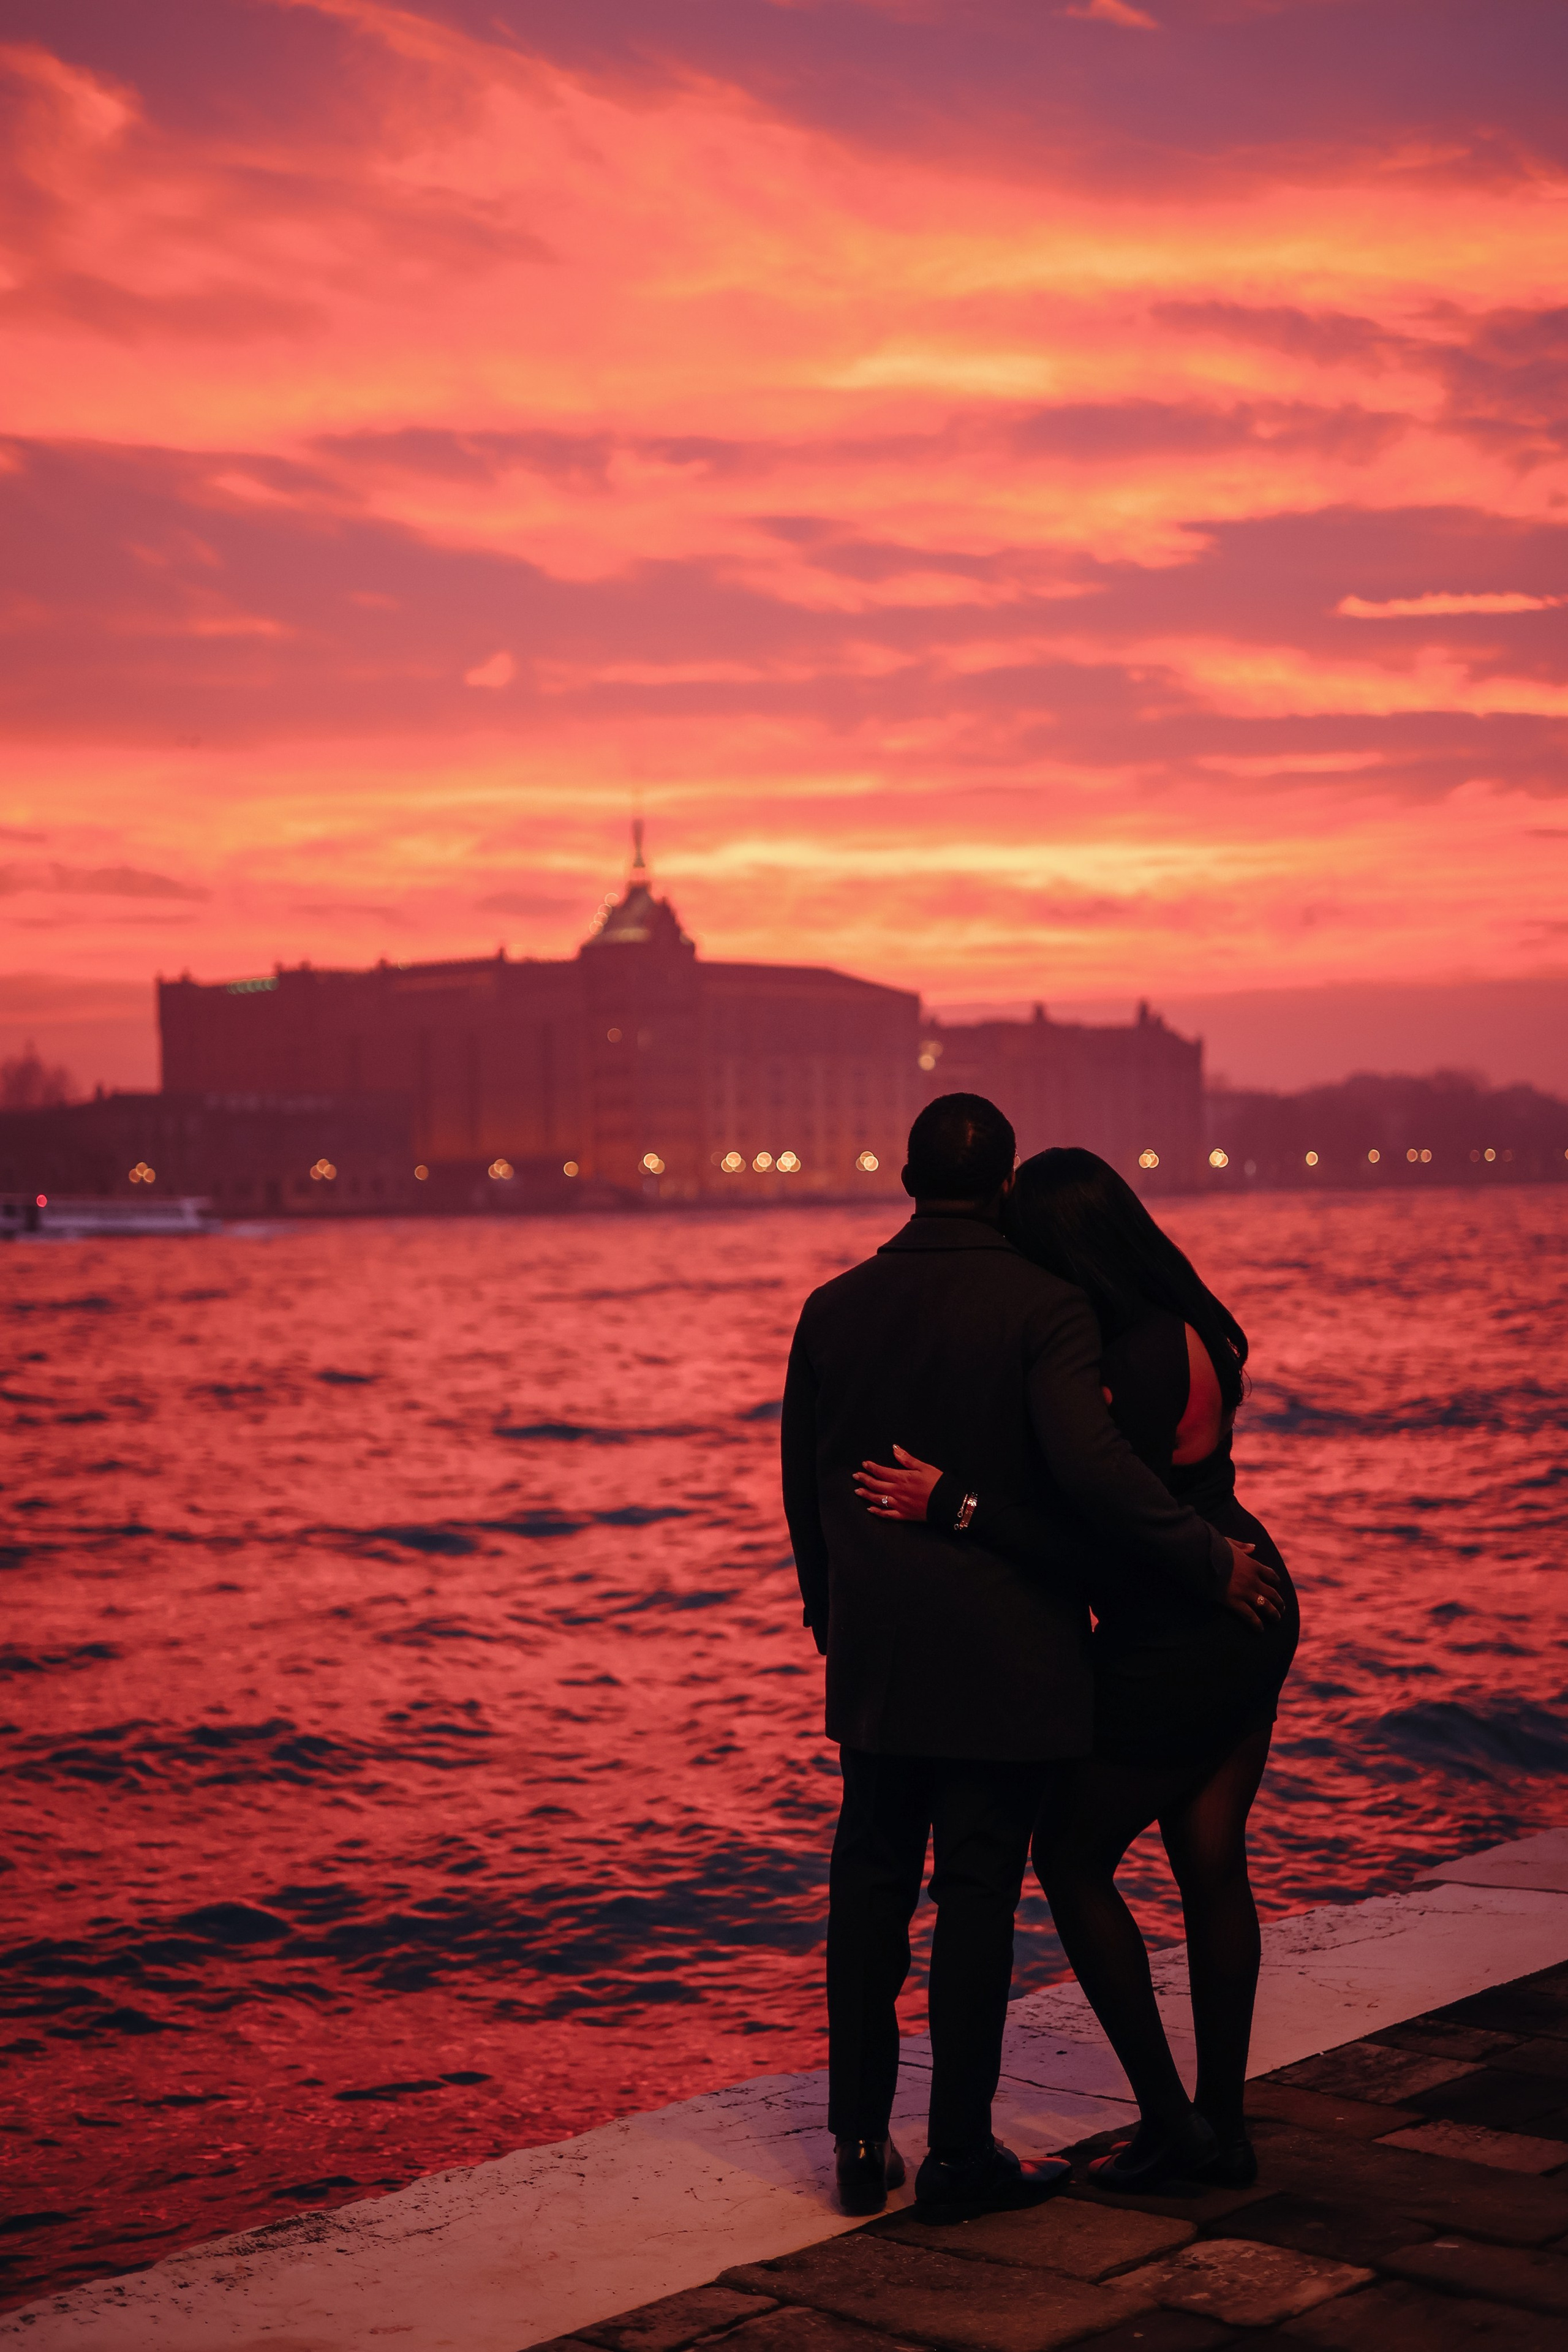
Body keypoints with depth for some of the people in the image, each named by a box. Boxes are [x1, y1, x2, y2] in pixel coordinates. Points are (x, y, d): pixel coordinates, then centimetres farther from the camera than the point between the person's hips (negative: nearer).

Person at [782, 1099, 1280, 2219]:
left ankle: (861, 2138, 17)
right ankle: (962, 2154, 11)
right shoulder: (1045, 1307, -11)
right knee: (978, 1894, 3)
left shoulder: (835, 1309, 4)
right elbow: (1091, 1461, -25)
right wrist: (1207, 1560, -15)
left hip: (877, 1653, 4)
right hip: (1006, 1658, -4)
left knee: (871, 1884, 14)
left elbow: (804, 1486, 11)